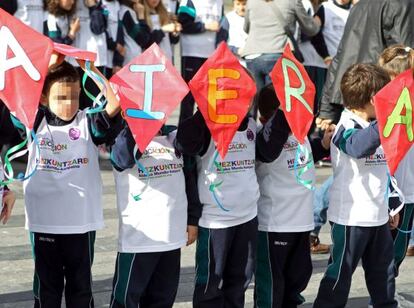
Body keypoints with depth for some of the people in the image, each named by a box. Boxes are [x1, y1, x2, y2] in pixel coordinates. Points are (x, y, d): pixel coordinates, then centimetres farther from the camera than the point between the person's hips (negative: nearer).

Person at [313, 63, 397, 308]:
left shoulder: (376, 127, 13)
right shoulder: (347, 127, -16)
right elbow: (358, 146, -42)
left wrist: (391, 206, 25)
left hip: (378, 215, 9)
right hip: (351, 217, -9)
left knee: (384, 270, 17)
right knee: (341, 272, -1)